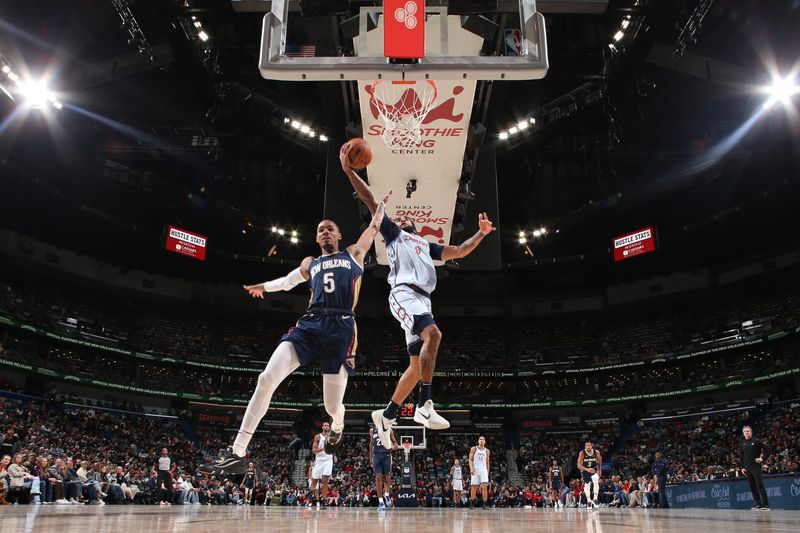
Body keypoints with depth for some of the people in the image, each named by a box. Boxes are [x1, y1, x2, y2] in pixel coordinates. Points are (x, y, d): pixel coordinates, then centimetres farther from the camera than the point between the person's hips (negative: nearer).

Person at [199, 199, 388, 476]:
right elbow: (287, 281, 45)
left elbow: (374, 226, 28)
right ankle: (236, 454, -13)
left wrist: (382, 202, 39)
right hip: (309, 324, 3)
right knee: (266, 379, -17)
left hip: (340, 328, -3)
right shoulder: (310, 263, 27)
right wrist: (263, 287, 53)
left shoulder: (354, 254, 20)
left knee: (332, 406, -1)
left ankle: (337, 429, 42)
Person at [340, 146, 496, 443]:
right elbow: (371, 201, 10)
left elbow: (459, 252, 36)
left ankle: (386, 416, 14)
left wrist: (481, 234, 26)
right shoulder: (393, 234, 19)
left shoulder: (426, 245, 36)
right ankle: (424, 405, -32)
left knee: (417, 365, 3)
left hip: (422, 299, 8)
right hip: (405, 293, -7)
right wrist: (349, 171, 3)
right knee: (433, 334, -32)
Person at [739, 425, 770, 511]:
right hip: (747, 468, 5)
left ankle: (765, 504, -5)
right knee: (752, 487, 6)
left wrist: (762, 457, -7)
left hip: (756, 466, -5)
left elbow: (767, 448, 0)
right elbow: (741, 457, 15)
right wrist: (742, 467, 9)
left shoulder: (756, 441, -3)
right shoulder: (742, 443, 10)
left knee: (760, 485, -9)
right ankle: (758, 504, 12)